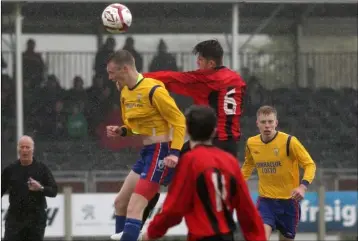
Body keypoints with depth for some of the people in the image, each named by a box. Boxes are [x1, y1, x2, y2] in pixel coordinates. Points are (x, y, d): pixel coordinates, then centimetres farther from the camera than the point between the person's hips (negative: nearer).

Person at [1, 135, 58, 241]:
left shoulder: (42, 168, 3)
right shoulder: (10, 170, 6)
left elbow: (54, 191, 1)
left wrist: (41, 188, -19)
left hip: (36, 218, 0)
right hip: (15, 217, 0)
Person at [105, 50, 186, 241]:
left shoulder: (153, 90, -18)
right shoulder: (125, 92, 9)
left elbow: (179, 121, -16)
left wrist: (175, 153, -26)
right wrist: (121, 131, 1)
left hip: (161, 153, -10)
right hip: (147, 152, 10)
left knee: (134, 208, -14)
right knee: (121, 202, 16)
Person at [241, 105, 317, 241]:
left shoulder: (289, 141, -15)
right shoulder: (251, 143, -1)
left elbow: (310, 164, -12)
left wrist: (303, 186, -28)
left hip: (288, 200, -2)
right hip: (265, 200, 2)